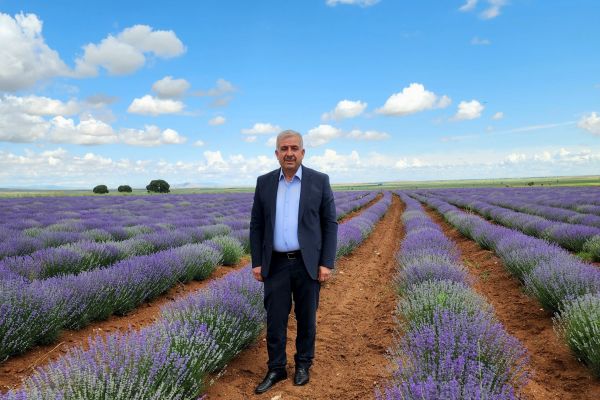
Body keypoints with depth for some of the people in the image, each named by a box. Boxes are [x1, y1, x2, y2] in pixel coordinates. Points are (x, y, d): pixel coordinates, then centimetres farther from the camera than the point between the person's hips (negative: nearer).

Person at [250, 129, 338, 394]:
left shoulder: (319, 181, -4)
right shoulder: (264, 182, 3)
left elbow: (330, 224, -3)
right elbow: (256, 225, 6)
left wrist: (327, 263, -8)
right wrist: (257, 262, 2)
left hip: (307, 263, -1)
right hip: (276, 264, 2)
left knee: (306, 318, 12)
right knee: (275, 319, 7)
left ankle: (303, 364, 32)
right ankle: (276, 369, 25)